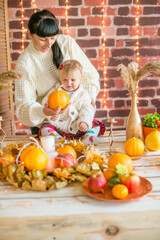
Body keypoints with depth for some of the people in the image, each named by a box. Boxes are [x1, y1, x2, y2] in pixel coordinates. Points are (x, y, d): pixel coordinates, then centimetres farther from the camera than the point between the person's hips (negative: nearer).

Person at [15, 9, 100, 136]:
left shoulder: (67, 42, -7)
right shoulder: (24, 63, -14)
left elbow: (88, 71, 2)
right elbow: (24, 105, -15)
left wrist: (91, 96, -14)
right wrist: (43, 112, -36)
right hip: (47, 123, -2)